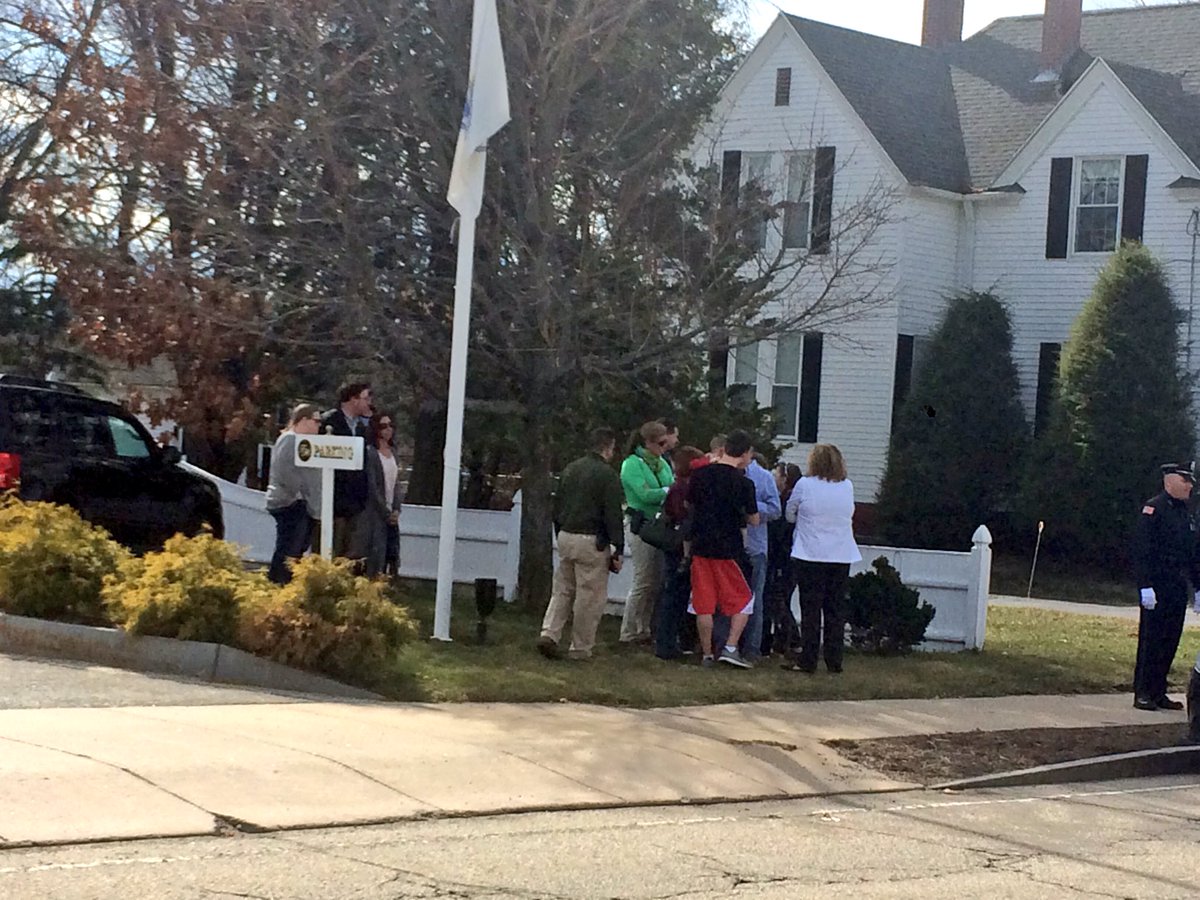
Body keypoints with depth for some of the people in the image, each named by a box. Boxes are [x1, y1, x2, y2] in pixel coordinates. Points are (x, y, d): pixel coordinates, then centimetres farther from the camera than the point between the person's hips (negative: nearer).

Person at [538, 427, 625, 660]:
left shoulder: (570, 469, 11)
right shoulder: (607, 475, -11)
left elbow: (557, 507, 18)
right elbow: (613, 516, -13)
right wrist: (618, 551, -10)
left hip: (566, 537, 7)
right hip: (592, 542, -7)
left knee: (562, 590, 14)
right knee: (590, 596, 2)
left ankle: (549, 634, -2)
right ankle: (580, 648, 6)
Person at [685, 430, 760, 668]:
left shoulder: (701, 474, 2)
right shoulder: (743, 482, -10)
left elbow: (689, 503, 17)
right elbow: (754, 520, -3)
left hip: (700, 545, 4)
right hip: (727, 548, -4)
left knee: (704, 603, 8)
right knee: (743, 599, 11)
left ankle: (707, 654, 11)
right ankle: (731, 647, -1)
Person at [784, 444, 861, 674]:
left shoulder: (805, 485, -7)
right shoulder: (848, 487, 3)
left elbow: (790, 514, 5)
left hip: (811, 556, -3)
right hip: (842, 557, 3)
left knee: (811, 609, 1)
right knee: (836, 609, 8)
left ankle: (808, 660, 0)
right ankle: (834, 661, 10)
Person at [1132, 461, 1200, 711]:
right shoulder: (1153, 508, -9)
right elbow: (1141, 550, -15)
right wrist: (1145, 586, -21)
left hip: (1178, 588, 8)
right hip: (1157, 587, -8)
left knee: (1170, 642, 8)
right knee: (1150, 641, -4)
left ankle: (1158, 692, 15)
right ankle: (1142, 693, 1)